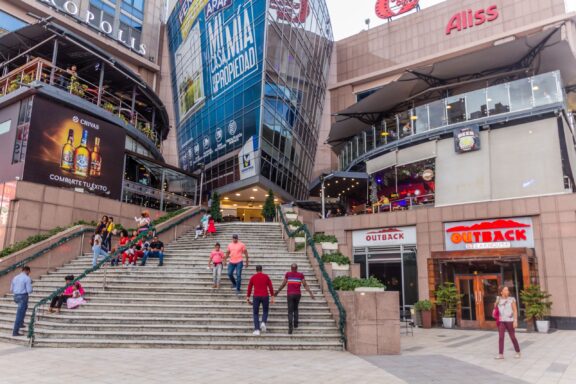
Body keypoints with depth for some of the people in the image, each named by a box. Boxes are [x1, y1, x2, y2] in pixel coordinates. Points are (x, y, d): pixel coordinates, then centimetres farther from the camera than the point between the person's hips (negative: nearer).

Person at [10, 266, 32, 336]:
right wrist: (30, 291, 6)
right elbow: (29, 290, -16)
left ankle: (20, 323, 33)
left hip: (16, 296, 8)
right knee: (20, 314, -4)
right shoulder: (27, 278, -12)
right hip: (23, 297, -8)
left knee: (24, 307, 32)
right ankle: (15, 332, -3)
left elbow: (11, 290, 16)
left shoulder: (15, 277, 10)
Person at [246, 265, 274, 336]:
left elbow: (249, 288, 9)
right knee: (265, 312, 18)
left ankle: (257, 330, -2)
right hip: (265, 297, 0)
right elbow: (270, 287, 1)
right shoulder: (266, 276, 5)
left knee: (255, 313, 9)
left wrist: (248, 298, 16)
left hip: (256, 297, 0)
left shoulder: (253, 277, 7)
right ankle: (263, 323, -11)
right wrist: (272, 297, 4)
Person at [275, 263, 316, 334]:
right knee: (295, 309, 24)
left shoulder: (288, 274, 2)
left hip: (290, 294, -2)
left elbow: (283, 284, 6)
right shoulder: (301, 275, 3)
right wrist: (311, 294, 0)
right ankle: (295, 324, 18)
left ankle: (290, 327, -15)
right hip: (298, 294, 2)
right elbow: (305, 285, -2)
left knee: (290, 311, -1)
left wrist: (277, 292, 18)